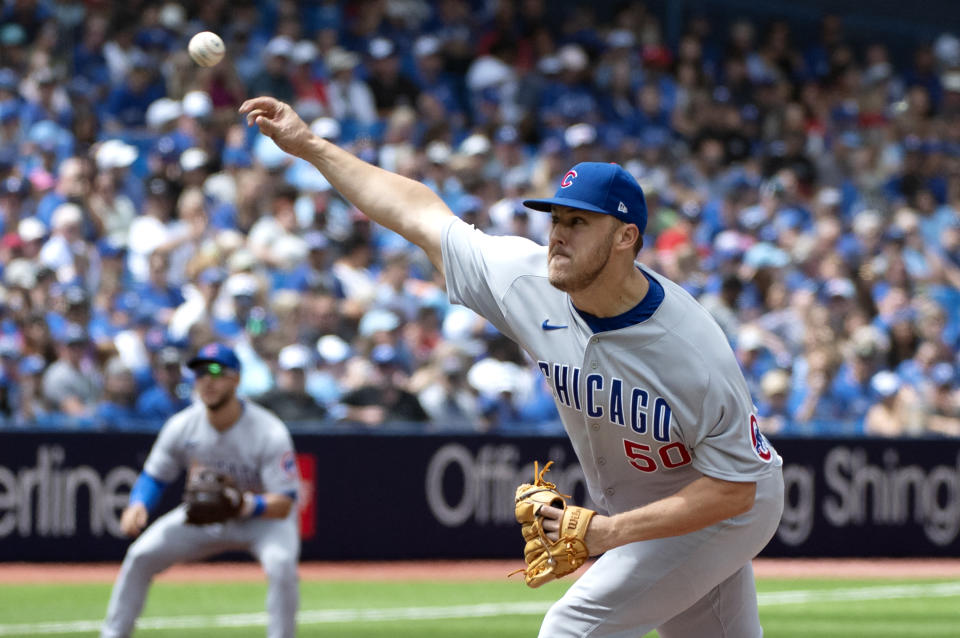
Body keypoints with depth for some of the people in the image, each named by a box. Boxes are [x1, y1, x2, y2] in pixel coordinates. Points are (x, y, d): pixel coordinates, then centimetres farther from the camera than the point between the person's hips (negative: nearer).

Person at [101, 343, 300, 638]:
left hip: (264, 516, -4)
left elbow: (283, 504, -29)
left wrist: (247, 506, -51)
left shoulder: (270, 433, -28)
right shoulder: (182, 426, -15)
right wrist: (138, 504, -27)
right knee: (141, 555, -8)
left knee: (281, 563, -34)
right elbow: (153, 477, -4)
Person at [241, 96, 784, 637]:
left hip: (725, 512, -7)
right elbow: (420, 215, -5)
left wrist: (610, 532, -34)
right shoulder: (529, 281, -16)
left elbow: (733, 488, -27)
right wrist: (311, 145, -4)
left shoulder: (697, 358, -34)